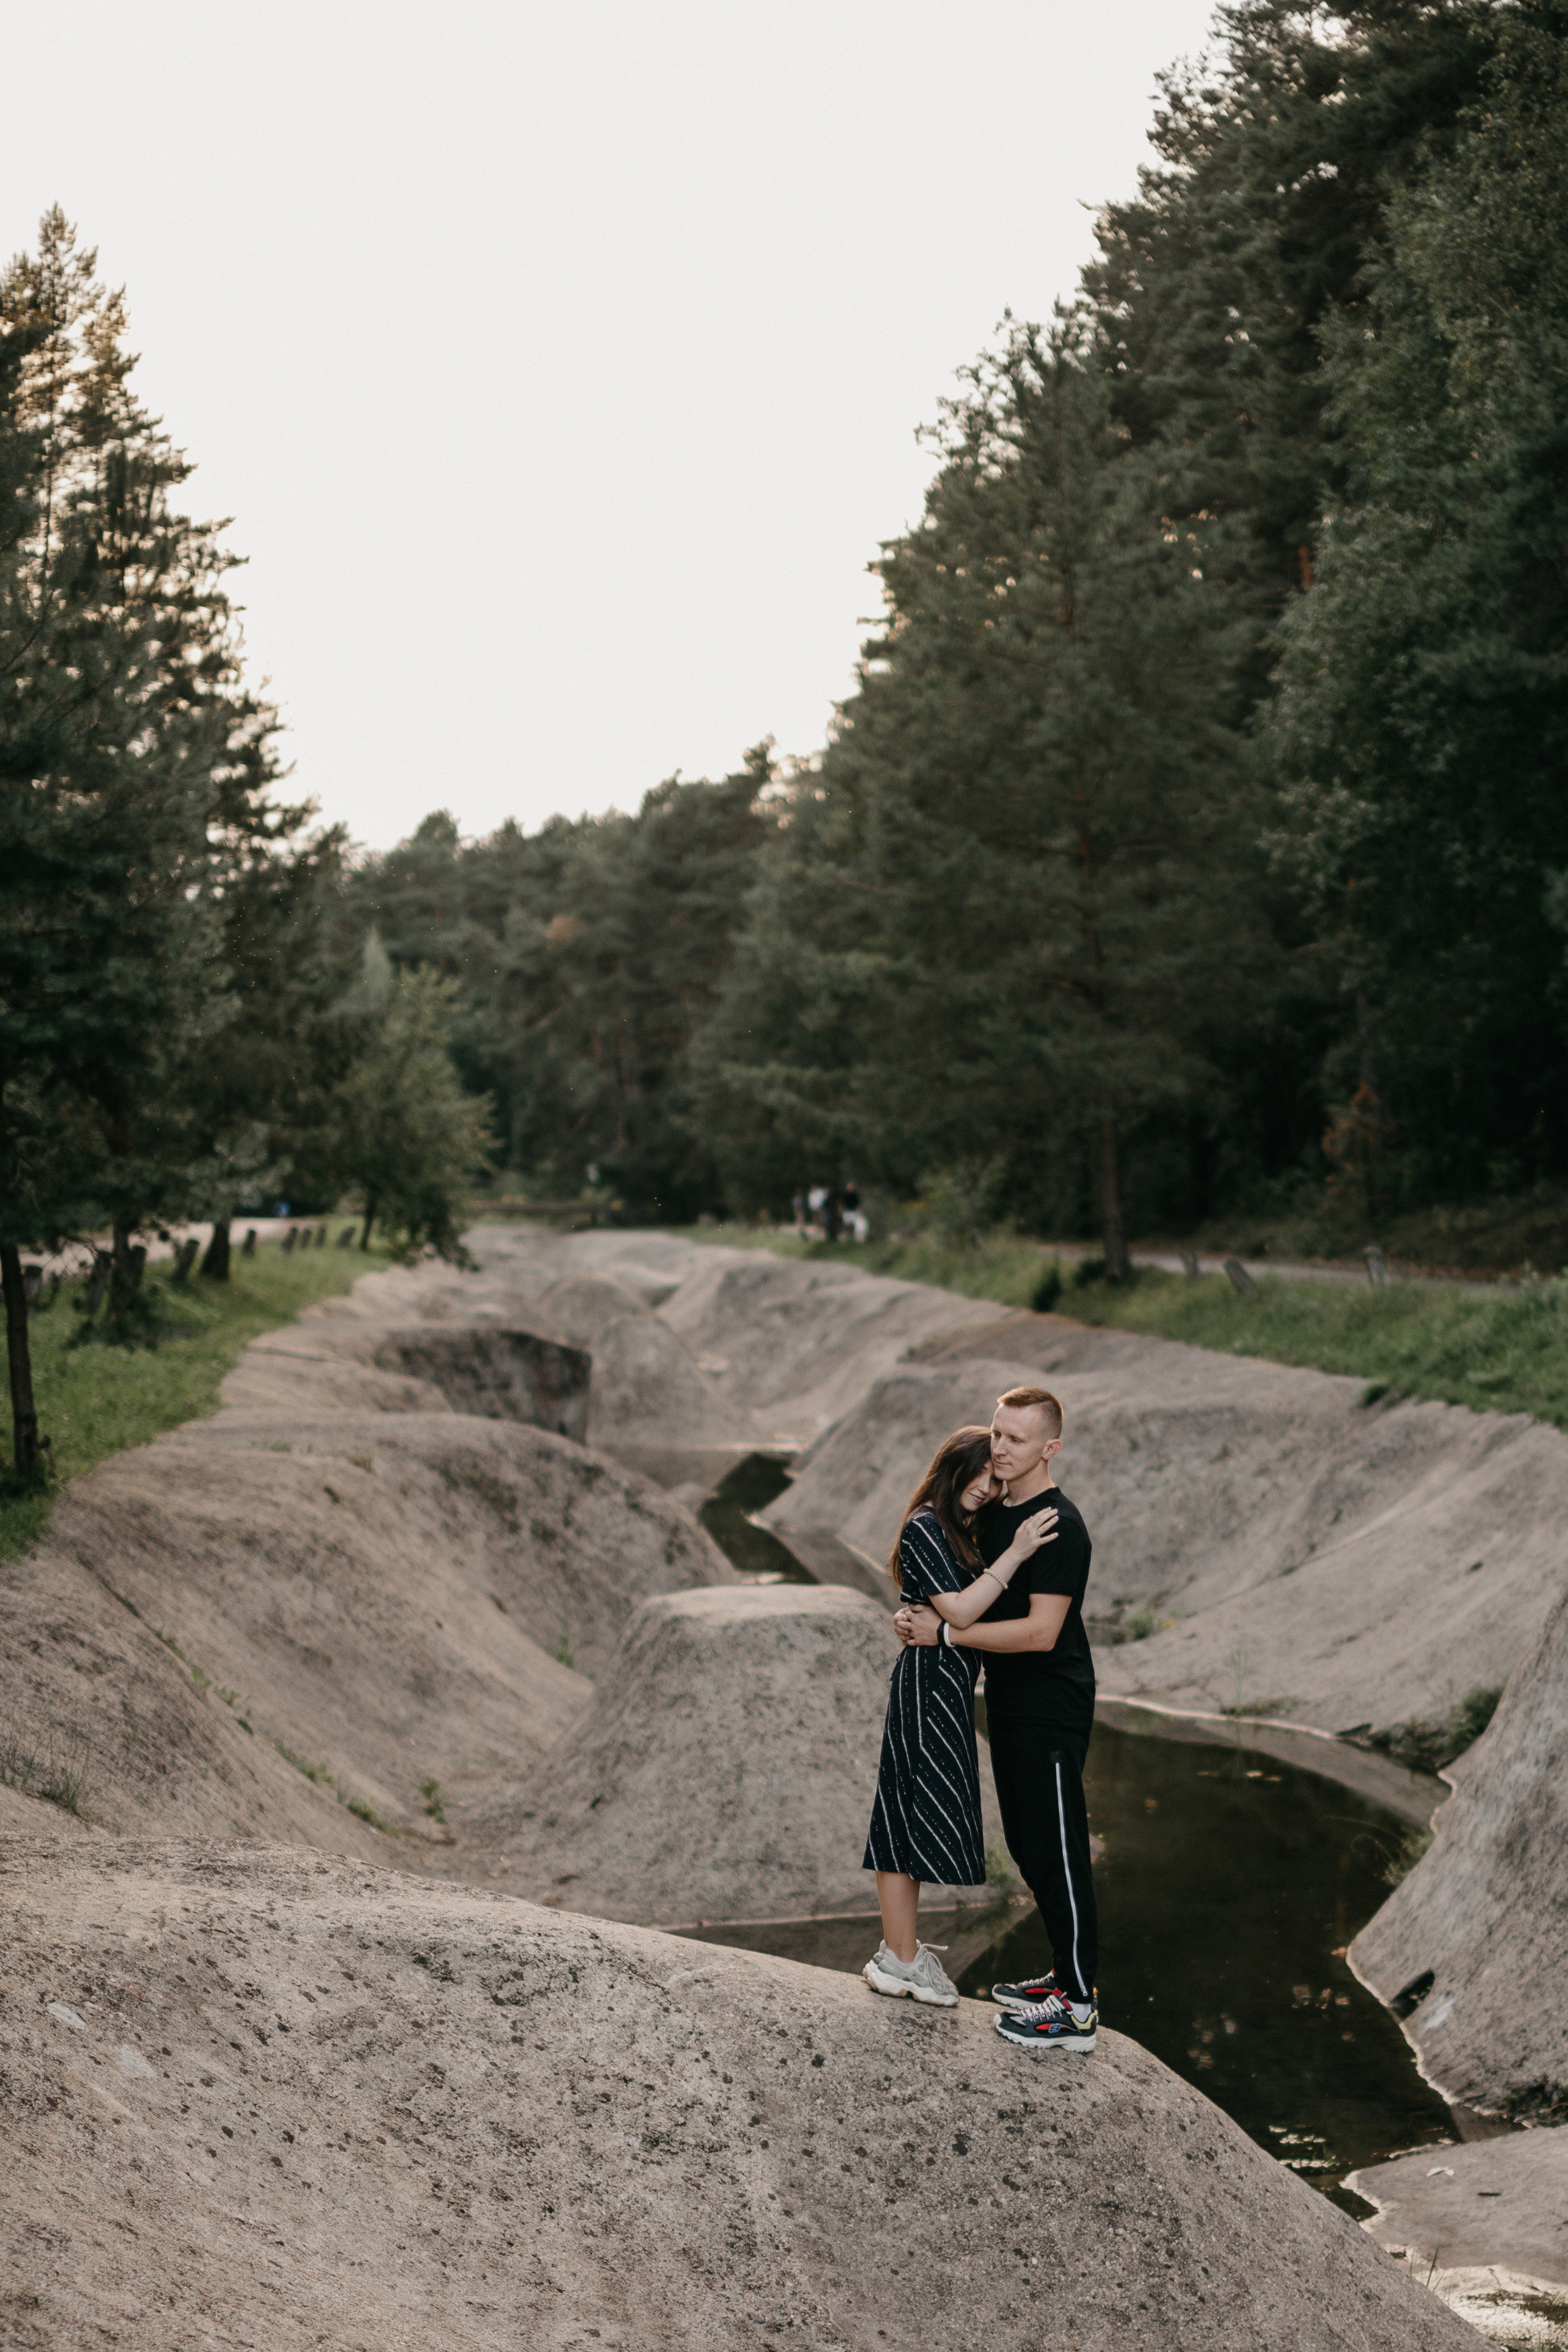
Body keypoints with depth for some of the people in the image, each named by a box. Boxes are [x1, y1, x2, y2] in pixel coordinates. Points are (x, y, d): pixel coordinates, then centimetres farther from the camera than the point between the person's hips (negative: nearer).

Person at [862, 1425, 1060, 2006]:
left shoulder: (959, 1529, 14)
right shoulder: (924, 1528, -15)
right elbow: (959, 1611, -21)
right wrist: (1016, 1553, -24)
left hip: (946, 1688, 10)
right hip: (927, 1681, -10)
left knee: (912, 1818, 15)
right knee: (918, 1811, -5)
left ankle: (899, 1947, 23)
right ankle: (900, 1961, 2)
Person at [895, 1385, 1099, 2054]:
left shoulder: (1058, 1526, -20)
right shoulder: (992, 1511, 9)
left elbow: (1041, 1631, -25)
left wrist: (945, 1633, -20)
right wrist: (922, 1614, 0)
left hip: (1051, 1715, -9)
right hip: (1008, 1706, 9)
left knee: (1057, 1854, -3)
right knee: (1027, 1848, 17)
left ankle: (1077, 2010, 5)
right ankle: (1066, 1976, 30)